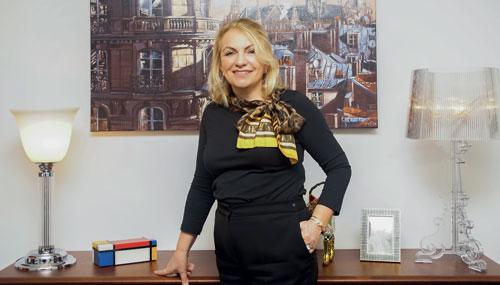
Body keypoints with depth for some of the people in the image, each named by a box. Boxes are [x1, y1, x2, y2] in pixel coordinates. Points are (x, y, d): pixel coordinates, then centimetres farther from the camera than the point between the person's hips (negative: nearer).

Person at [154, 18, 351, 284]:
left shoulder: (293, 106, -5)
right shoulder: (213, 114, 7)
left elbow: (339, 167, -2)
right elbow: (202, 185, 13)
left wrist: (317, 222, -13)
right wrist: (181, 250, 14)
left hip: (283, 245, -4)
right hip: (229, 250, 4)